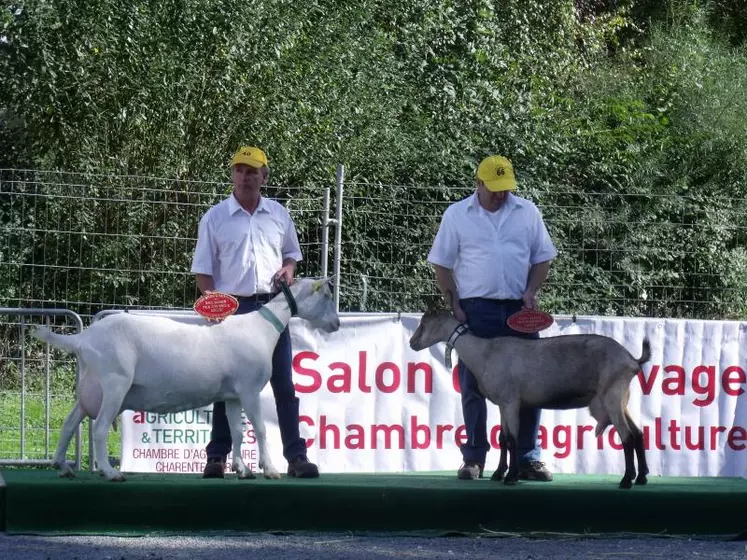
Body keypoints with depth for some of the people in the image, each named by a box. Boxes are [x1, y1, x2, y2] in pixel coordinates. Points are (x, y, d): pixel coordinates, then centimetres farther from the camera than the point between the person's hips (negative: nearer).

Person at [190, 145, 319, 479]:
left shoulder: (278, 215, 9)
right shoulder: (215, 218, 2)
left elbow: (291, 254, 21)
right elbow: (203, 270, 2)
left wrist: (288, 269, -2)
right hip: (232, 307, -2)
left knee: (284, 384, 0)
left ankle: (295, 456, 1)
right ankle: (217, 457, 8)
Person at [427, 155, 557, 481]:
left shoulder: (527, 213, 7)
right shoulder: (457, 215, 2)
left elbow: (542, 258, 11)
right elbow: (442, 265, 4)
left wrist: (530, 291, -4)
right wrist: (454, 306, -4)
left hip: (518, 310, 1)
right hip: (476, 310, -1)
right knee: (473, 386, 2)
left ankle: (527, 458, 6)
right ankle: (473, 459, 8)